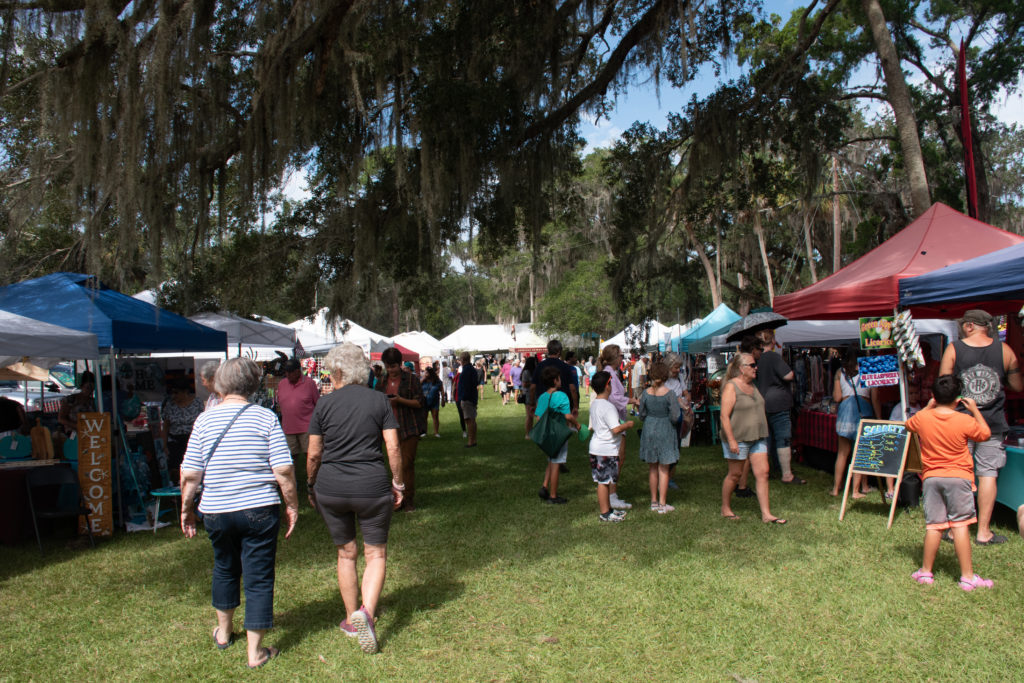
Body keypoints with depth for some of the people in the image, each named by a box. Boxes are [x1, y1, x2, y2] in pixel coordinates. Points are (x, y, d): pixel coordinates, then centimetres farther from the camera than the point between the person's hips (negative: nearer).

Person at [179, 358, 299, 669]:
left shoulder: (204, 420, -3)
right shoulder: (266, 418, -8)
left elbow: (189, 474, -3)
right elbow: (283, 470, -12)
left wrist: (186, 509, 10)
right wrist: (292, 504, -1)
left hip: (216, 512, 3)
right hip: (260, 511, -3)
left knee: (225, 569, 25)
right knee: (259, 578, 6)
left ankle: (223, 632, 42)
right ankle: (255, 651, 12)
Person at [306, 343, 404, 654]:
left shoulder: (325, 404, -2)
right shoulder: (379, 400, -2)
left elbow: (313, 455, 1)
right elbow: (393, 448, -6)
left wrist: (311, 485, 16)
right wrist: (398, 482, 5)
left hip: (331, 488, 1)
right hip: (372, 487, -1)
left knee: (345, 553, 17)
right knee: (376, 552, 11)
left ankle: (352, 621, 27)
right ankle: (366, 612, -10)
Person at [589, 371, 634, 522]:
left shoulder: (593, 405, 10)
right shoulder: (608, 407, -19)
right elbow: (616, 429, -26)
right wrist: (628, 425, -7)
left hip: (596, 447, 9)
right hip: (607, 449, -9)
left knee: (603, 481, 16)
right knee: (604, 481, -1)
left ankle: (607, 508, 27)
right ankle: (604, 513, 7)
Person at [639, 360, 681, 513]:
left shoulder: (645, 394, -6)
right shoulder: (670, 394, -15)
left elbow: (642, 415, 1)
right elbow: (674, 417, -15)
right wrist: (678, 404, 3)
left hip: (649, 430, 3)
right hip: (665, 432, -3)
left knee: (652, 468, 14)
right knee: (663, 469, 6)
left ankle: (654, 502, 23)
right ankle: (662, 504, 9)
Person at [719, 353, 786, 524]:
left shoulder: (752, 385, 13)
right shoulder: (731, 387, -13)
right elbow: (724, 416, -18)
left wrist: (763, 435, 21)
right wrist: (731, 440, -23)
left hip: (758, 437, 7)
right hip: (738, 438, -7)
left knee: (763, 473, 1)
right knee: (735, 474, 4)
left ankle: (766, 514, 5)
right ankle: (725, 509, 21)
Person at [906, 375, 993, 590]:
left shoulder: (922, 418, -3)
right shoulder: (965, 421, -9)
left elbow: (908, 424, 21)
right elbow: (985, 434, 10)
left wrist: (929, 407, 24)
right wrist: (974, 409, 15)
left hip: (931, 478, 2)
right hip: (959, 477, -2)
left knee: (933, 525, 8)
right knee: (960, 525, 0)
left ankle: (926, 571, 14)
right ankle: (967, 576, 5)